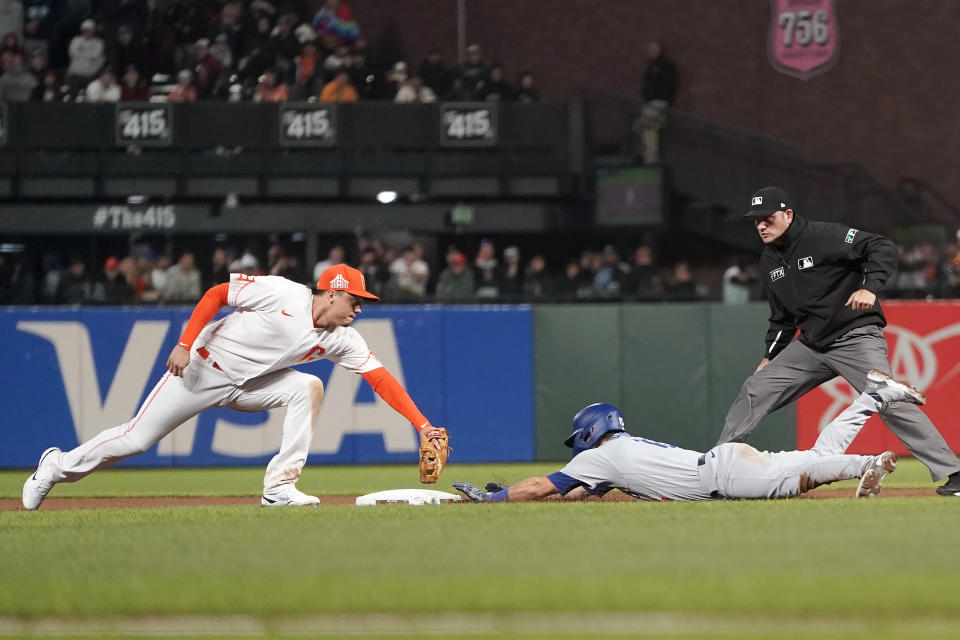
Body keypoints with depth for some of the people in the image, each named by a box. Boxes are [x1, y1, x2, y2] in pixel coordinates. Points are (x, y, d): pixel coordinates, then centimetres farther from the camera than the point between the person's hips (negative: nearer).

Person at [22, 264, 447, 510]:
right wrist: (184, 344, -25)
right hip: (202, 368, -5)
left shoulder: (342, 339, -7)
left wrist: (423, 425, -19)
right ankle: (58, 466, 19)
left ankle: (280, 486, -17)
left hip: (248, 385, 5)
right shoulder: (281, 294, -22)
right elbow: (216, 294, -18)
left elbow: (381, 379, -12)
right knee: (137, 439, -5)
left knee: (308, 388, -19)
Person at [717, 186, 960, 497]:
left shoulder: (825, 237, -14)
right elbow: (782, 317, 22)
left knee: (891, 402, -20)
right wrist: (770, 357, 17)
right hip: (810, 346, 8)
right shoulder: (769, 261, 11)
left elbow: (884, 248, -20)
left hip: (856, 338, -8)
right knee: (755, 389, 3)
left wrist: (870, 287, -33)